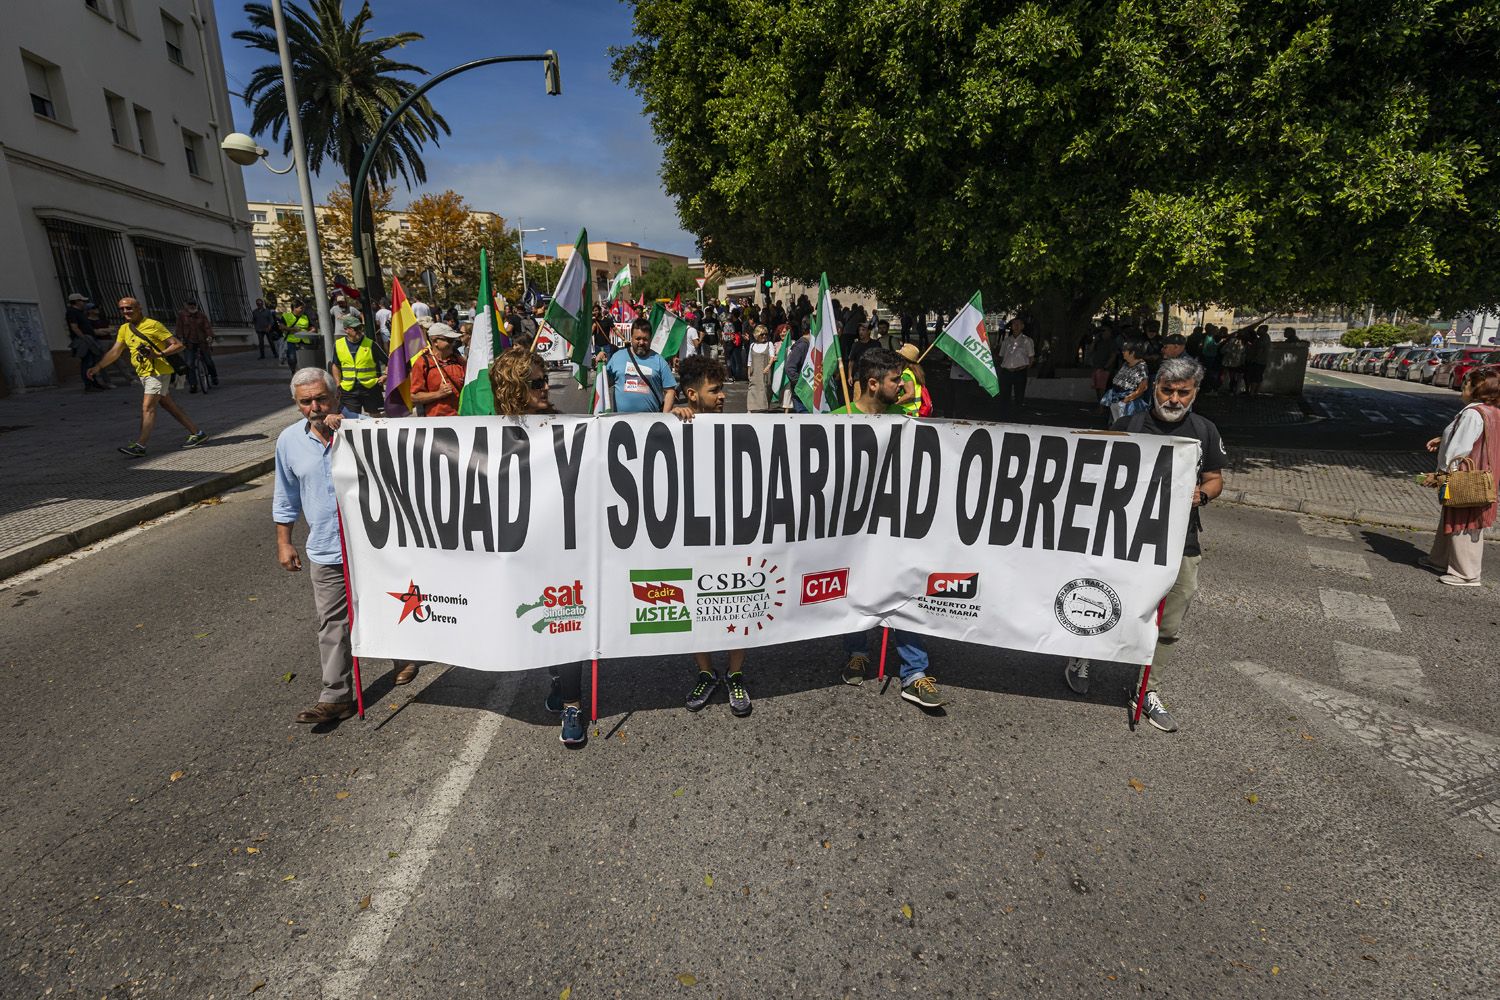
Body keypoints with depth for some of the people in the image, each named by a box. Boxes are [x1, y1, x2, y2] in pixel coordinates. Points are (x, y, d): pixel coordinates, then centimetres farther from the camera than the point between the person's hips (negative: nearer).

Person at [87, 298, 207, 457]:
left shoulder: (152, 325, -9)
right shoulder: (124, 329, 14)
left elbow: (178, 345, -12)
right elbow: (115, 351, 14)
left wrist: (158, 354, -24)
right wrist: (97, 367, 6)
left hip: (158, 372, -8)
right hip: (144, 374, 8)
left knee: (148, 408, -12)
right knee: (169, 406, 12)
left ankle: (139, 446, -15)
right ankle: (196, 433, 19)